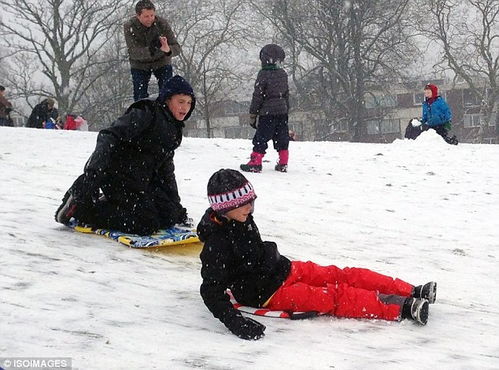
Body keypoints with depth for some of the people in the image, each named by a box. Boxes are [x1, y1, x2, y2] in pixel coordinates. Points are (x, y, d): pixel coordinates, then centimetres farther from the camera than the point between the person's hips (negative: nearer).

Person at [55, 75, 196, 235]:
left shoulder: (173, 129, 16)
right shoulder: (146, 114, -13)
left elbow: (165, 170, 24)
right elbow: (109, 136, -24)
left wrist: (176, 204, 21)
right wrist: (92, 173, -36)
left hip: (141, 183, 9)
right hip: (118, 177, -9)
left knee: (170, 216, -1)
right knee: (145, 225, -20)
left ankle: (108, 203, 11)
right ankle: (80, 207, -10)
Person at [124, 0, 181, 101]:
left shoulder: (162, 23, -23)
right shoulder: (129, 26, -23)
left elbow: (176, 48, -24)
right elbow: (134, 52, -32)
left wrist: (168, 50, -50)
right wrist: (151, 50, -51)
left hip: (161, 62, 0)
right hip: (139, 65, 0)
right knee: (140, 98, 0)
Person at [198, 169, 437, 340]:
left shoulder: (242, 221, 3)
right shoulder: (217, 244, -23)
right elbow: (211, 290, -27)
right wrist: (233, 321, -39)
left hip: (285, 270, 8)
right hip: (269, 293, -8)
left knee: (343, 276, -4)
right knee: (334, 297, -20)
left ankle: (411, 292, -7)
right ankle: (403, 308, -26)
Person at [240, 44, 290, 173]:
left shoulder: (263, 74, -12)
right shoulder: (283, 74, 7)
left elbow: (257, 96, -11)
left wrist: (253, 114, -4)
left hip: (267, 113, -6)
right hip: (282, 111, 6)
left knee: (260, 138, -1)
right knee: (282, 137, 12)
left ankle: (255, 163, -1)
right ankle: (283, 164, 14)